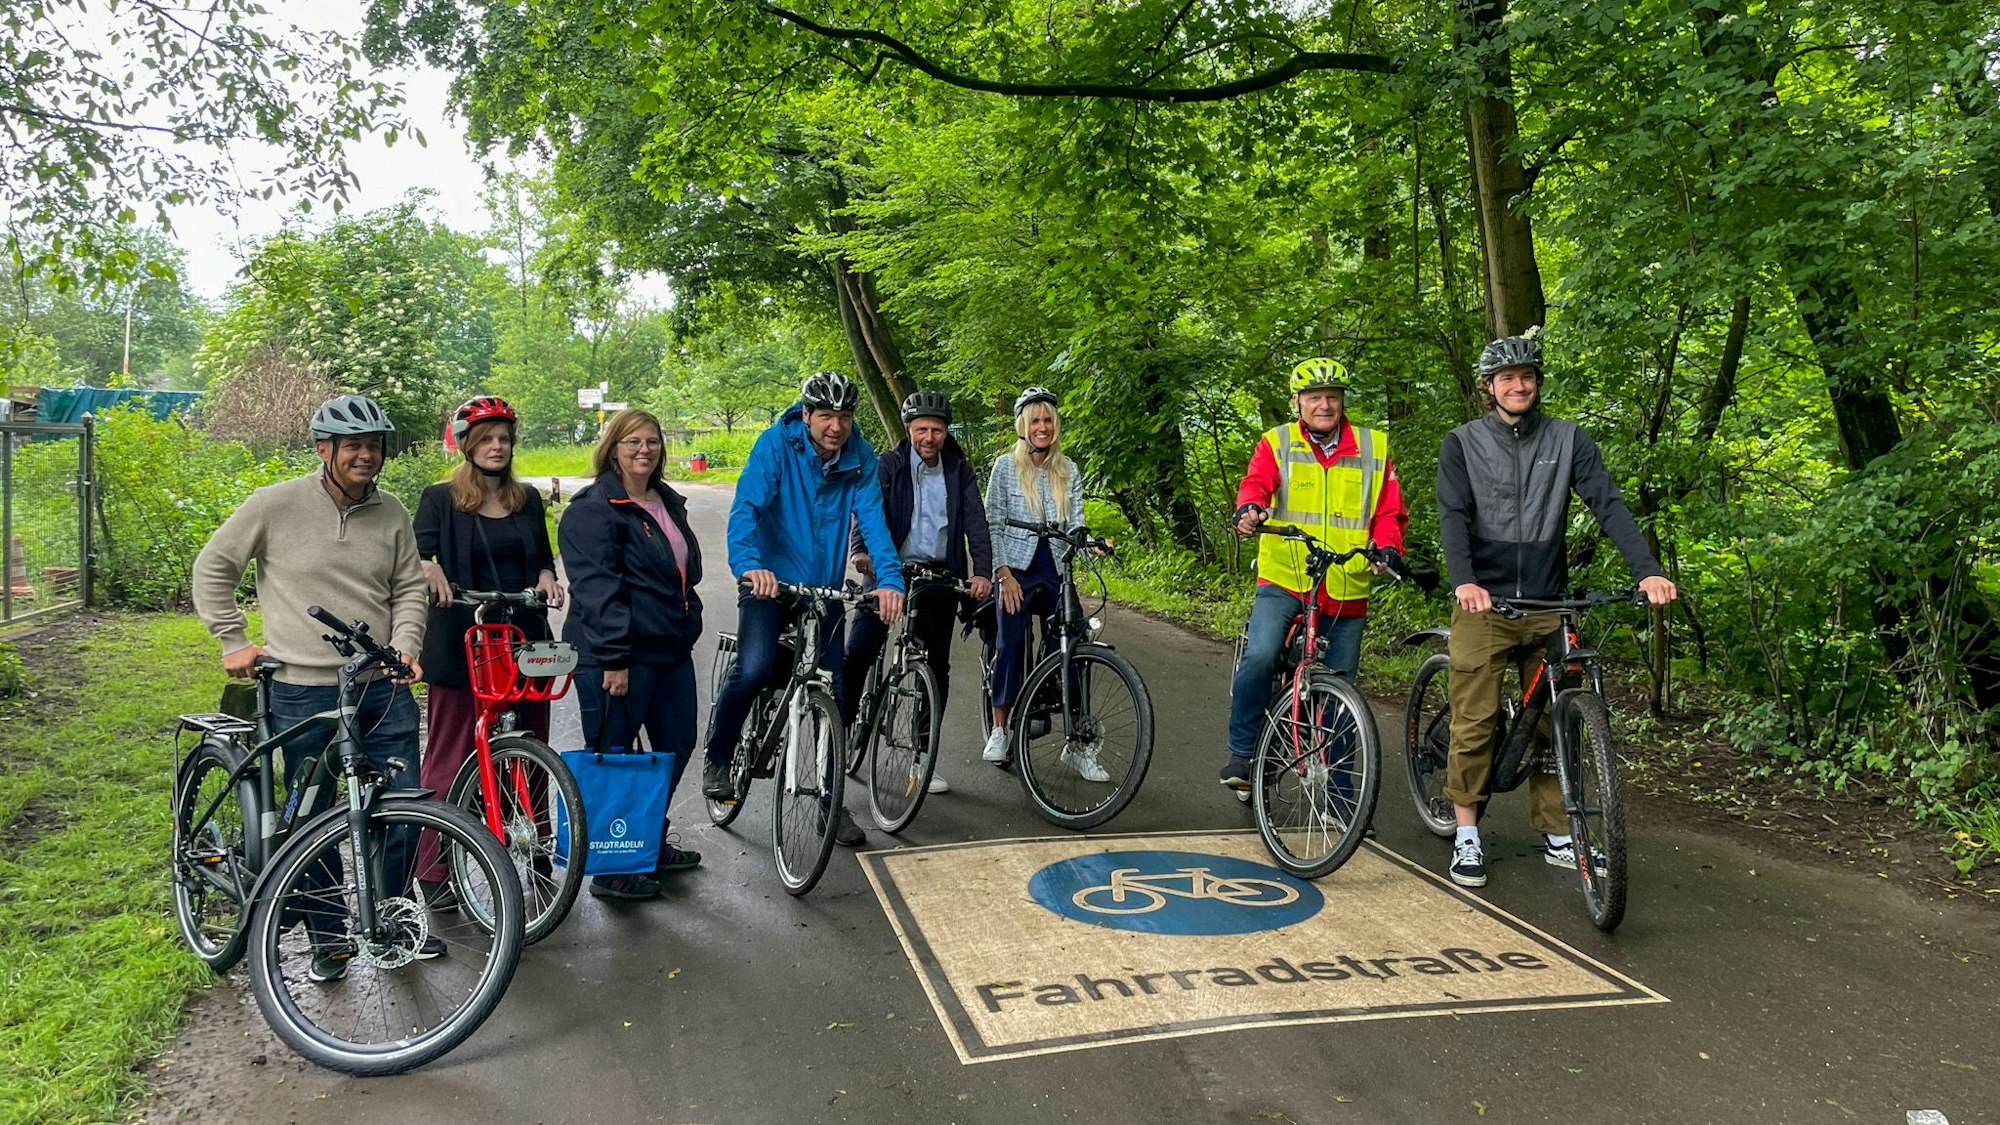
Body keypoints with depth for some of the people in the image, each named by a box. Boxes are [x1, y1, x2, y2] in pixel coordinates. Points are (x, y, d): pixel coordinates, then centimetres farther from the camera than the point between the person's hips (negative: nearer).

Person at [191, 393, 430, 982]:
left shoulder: (392, 514, 5)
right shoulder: (276, 504, -5)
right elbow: (213, 568, 4)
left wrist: (405, 644, -4)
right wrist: (233, 641, 1)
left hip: (383, 688, 3)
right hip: (303, 690, -3)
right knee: (312, 820, 7)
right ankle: (329, 935, 23)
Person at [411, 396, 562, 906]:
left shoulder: (528, 499, 14)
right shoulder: (441, 499, 1)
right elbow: (417, 553, -8)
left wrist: (546, 577, -2)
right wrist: (429, 569, -31)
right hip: (461, 640, -4)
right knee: (449, 756, 0)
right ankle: (432, 873, 6)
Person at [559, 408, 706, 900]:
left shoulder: (669, 503, 16)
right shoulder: (593, 509, -12)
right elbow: (597, 588, -19)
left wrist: (688, 632, 23)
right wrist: (614, 659, -24)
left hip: (671, 650, 9)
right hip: (616, 657, -9)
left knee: (677, 742, 16)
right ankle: (608, 869, 12)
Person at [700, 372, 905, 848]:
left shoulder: (860, 458, -7)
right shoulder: (775, 443, -15)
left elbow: (872, 520, -16)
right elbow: (746, 506, -25)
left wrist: (890, 579, -33)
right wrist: (748, 564, -44)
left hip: (824, 589, 3)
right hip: (769, 583, -3)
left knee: (834, 690, 4)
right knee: (754, 669, -25)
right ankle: (717, 758, 2)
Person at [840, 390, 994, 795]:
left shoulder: (960, 471, 6)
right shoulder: (888, 466, 0)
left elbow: (975, 522, -3)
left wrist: (982, 571, -19)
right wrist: (860, 550, -32)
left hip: (939, 578, 2)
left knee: (937, 666, 6)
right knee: (857, 652, -13)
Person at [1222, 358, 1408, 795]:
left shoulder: (1373, 448, 9)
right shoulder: (1276, 444, 5)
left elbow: (1389, 510, 5)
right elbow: (1256, 481, -12)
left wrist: (1388, 547, -16)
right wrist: (1249, 509, -36)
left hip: (1346, 591, 2)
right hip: (1283, 581, -2)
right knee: (1258, 657, -26)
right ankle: (1242, 752, -7)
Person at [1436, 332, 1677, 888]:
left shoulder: (1568, 440, 6)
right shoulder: (1462, 444, 1)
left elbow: (1608, 504, -4)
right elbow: (1453, 515, -9)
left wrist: (1647, 570, -18)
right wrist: (1464, 581, -27)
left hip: (1548, 603, 2)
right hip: (1483, 602, -2)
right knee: (1474, 719, -2)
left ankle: (1557, 836, 17)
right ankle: (1467, 835, 9)